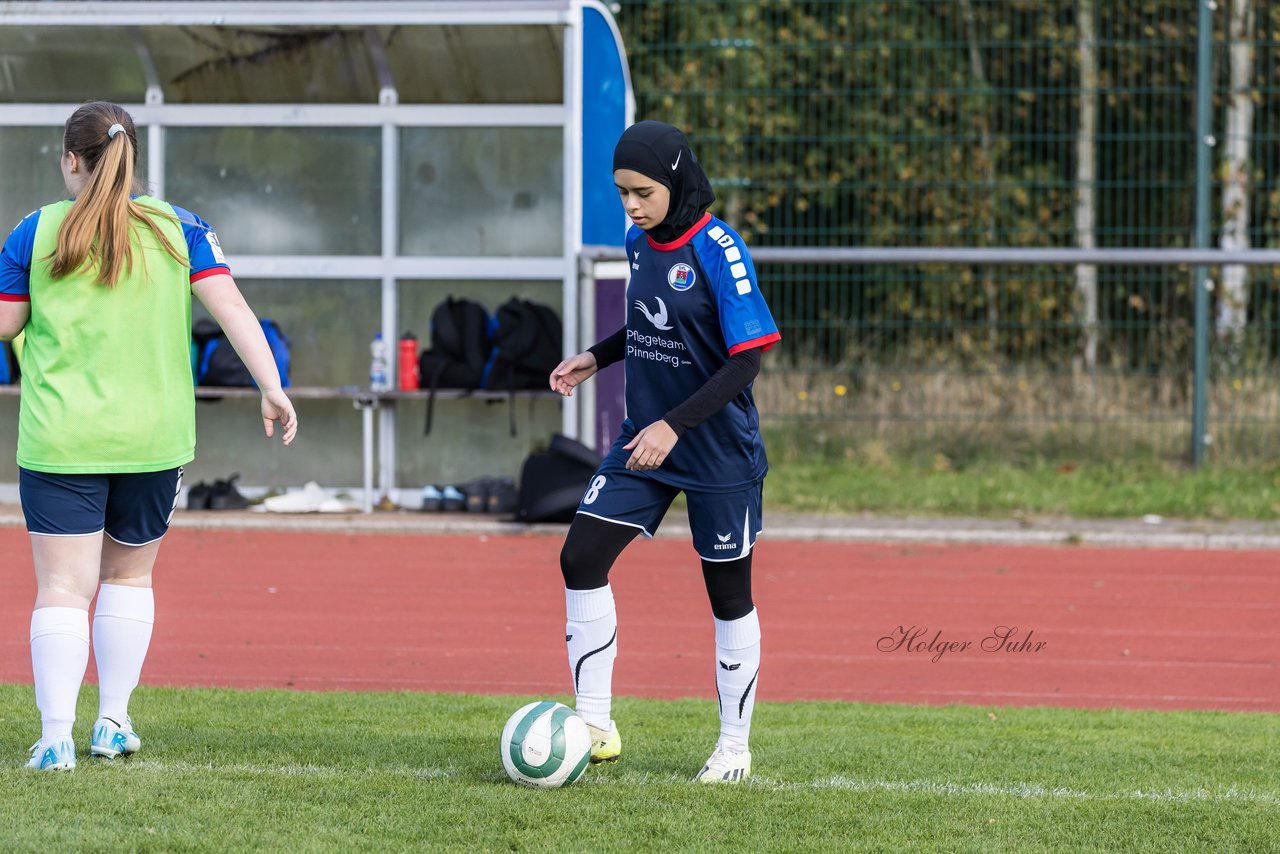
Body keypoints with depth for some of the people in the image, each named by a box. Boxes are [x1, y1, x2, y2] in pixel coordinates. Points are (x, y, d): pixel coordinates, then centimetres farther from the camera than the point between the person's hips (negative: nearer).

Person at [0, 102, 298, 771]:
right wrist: (272, 387, -5)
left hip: (59, 440, -2)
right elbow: (231, 305, -4)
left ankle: (55, 736, -12)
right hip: (153, 438, 2)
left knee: (62, 586, -2)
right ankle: (114, 722, 22)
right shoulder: (177, 228, 3)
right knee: (129, 574, 20)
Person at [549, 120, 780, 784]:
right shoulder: (638, 243, 3)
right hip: (644, 439, 7)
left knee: (729, 593, 5)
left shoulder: (717, 251, -19)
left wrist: (675, 425, -27)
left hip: (718, 453, -7)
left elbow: (746, 358, -21)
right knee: (581, 559, -5)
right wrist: (595, 358, 6)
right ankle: (594, 725, 2)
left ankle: (735, 746, 18)